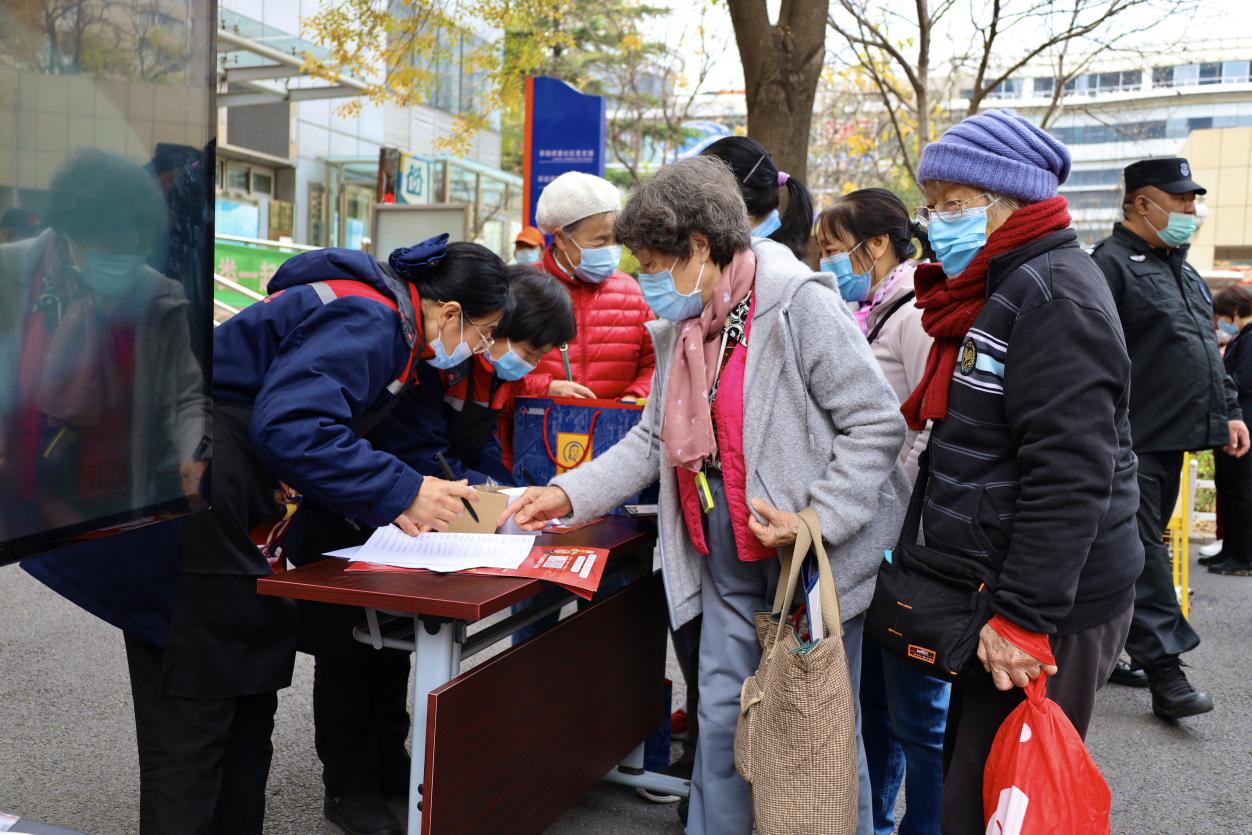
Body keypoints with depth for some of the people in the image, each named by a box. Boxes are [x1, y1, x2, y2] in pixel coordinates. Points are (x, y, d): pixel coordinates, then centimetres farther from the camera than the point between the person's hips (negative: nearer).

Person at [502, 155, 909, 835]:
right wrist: (569, 494, 4)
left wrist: (815, 520, -23)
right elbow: (655, 438, 13)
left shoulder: (800, 304, -17)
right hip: (728, 561, 7)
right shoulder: (678, 327, 7)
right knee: (721, 716, 15)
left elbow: (877, 424, -17)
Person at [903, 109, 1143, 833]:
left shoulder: (1054, 294, -17)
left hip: (1047, 610, -10)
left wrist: (1023, 618, -23)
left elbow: (1070, 479, -24)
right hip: (990, 593, 10)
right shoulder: (994, 290, 14)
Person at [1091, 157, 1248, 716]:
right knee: (1141, 551, -6)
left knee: (1140, 548, 13)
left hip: (1171, 440, 9)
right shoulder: (1112, 263, -9)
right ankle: (1164, 669, -4)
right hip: (1132, 441, -9)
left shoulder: (1182, 270, 20)